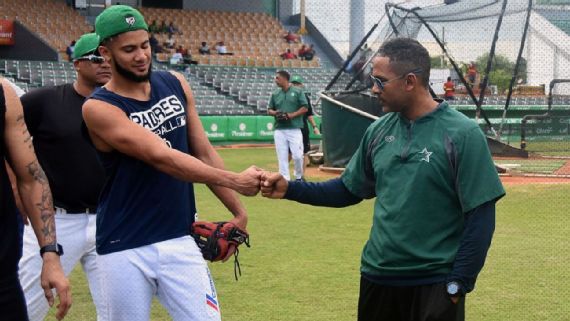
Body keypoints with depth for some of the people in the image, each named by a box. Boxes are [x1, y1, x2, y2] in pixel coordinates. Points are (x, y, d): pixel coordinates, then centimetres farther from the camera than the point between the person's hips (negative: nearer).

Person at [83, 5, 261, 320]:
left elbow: (203, 152, 9)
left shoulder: (175, 84, 5)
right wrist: (235, 180, -25)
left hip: (180, 240, 4)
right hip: (124, 252, -4)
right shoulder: (99, 108, -13)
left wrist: (238, 212, 5)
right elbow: (161, 157, -22)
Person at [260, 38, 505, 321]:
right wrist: (290, 189, 3)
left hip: (434, 284, -5)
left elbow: (480, 217, -11)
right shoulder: (378, 130, 5)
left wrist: (458, 283, -13)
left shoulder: (462, 134, -11)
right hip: (377, 277, 5)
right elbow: (349, 189, 14)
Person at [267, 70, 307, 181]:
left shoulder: (298, 92, 2)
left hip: (295, 129, -3)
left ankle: (299, 177, 16)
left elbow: (304, 108, -1)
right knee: (282, 157, 0)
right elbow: (269, 110, 17)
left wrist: (292, 115, -14)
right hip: (279, 130, 3)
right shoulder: (275, 94, 13)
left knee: (297, 156, -6)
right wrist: (275, 113, -6)